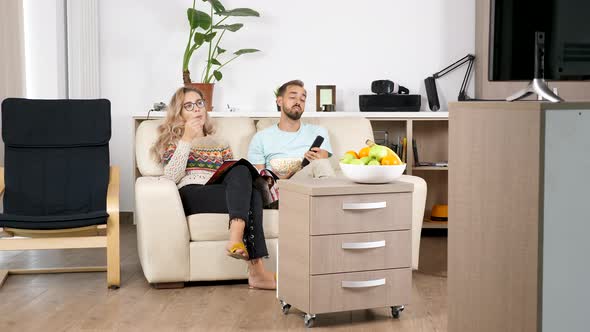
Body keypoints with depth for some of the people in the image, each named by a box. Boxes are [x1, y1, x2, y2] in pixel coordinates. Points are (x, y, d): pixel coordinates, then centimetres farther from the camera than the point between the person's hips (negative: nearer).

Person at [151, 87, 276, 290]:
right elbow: (171, 177, 1)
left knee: (247, 180, -34)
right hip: (191, 196, -4)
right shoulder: (173, 141, 22)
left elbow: (235, 172, 22)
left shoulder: (220, 144, 32)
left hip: (224, 195, 4)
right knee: (249, 194, -35)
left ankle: (236, 237, -54)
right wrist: (187, 140, -4)